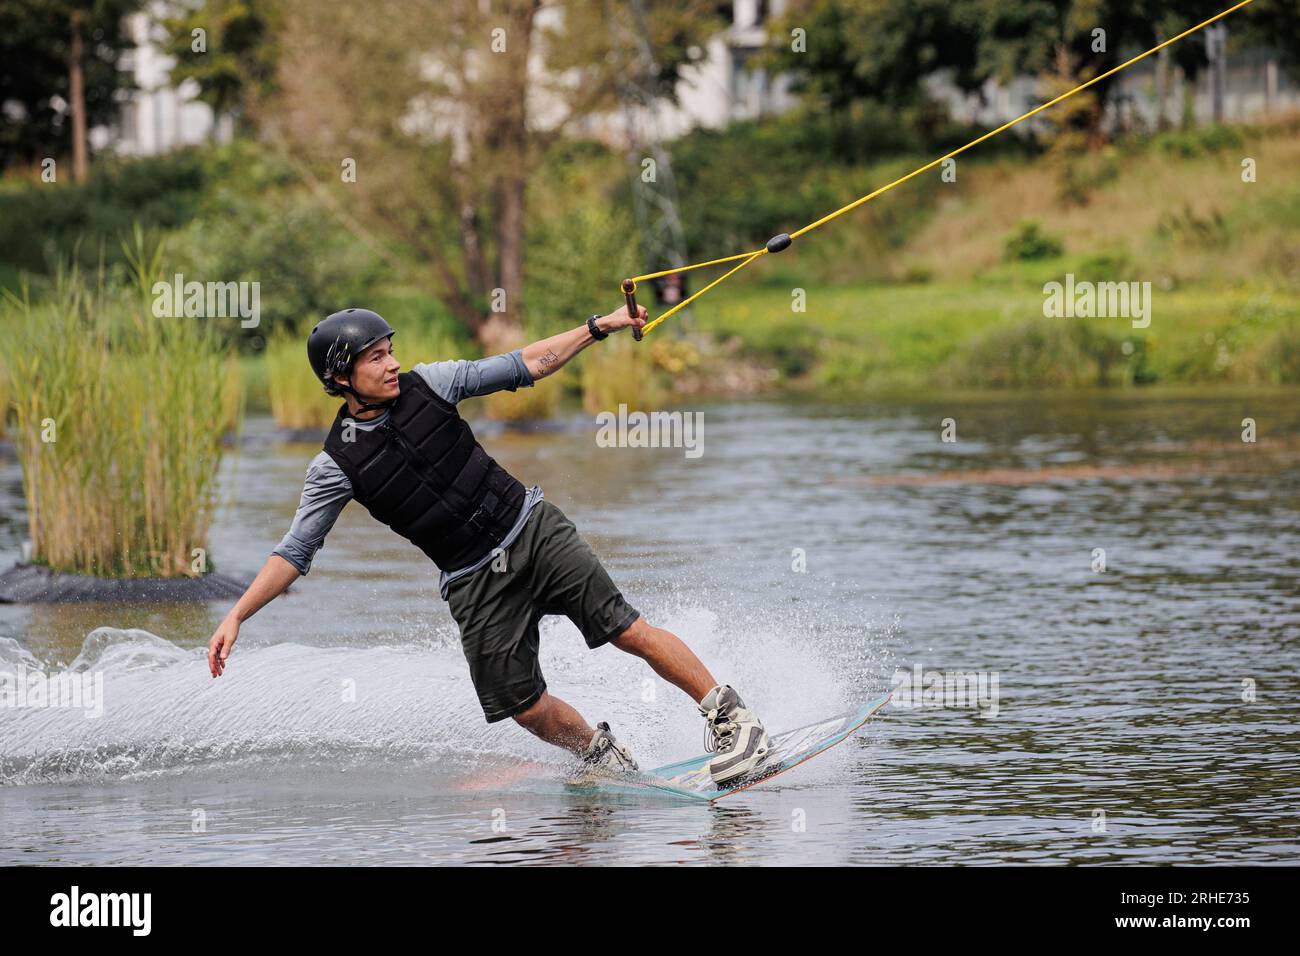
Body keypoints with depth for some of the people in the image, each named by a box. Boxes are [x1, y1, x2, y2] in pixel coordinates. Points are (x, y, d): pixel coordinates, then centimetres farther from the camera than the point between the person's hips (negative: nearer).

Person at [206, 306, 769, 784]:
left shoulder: (426, 384, -3)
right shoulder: (336, 466, -8)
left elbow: (524, 367, 3)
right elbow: (294, 552, -4)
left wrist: (600, 327, -3)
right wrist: (236, 616, -13)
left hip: (532, 527, 0)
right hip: (475, 584, 0)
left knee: (627, 631, -11)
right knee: (527, 710, -6)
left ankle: (731, 717, -4)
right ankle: (602, 756, 21)